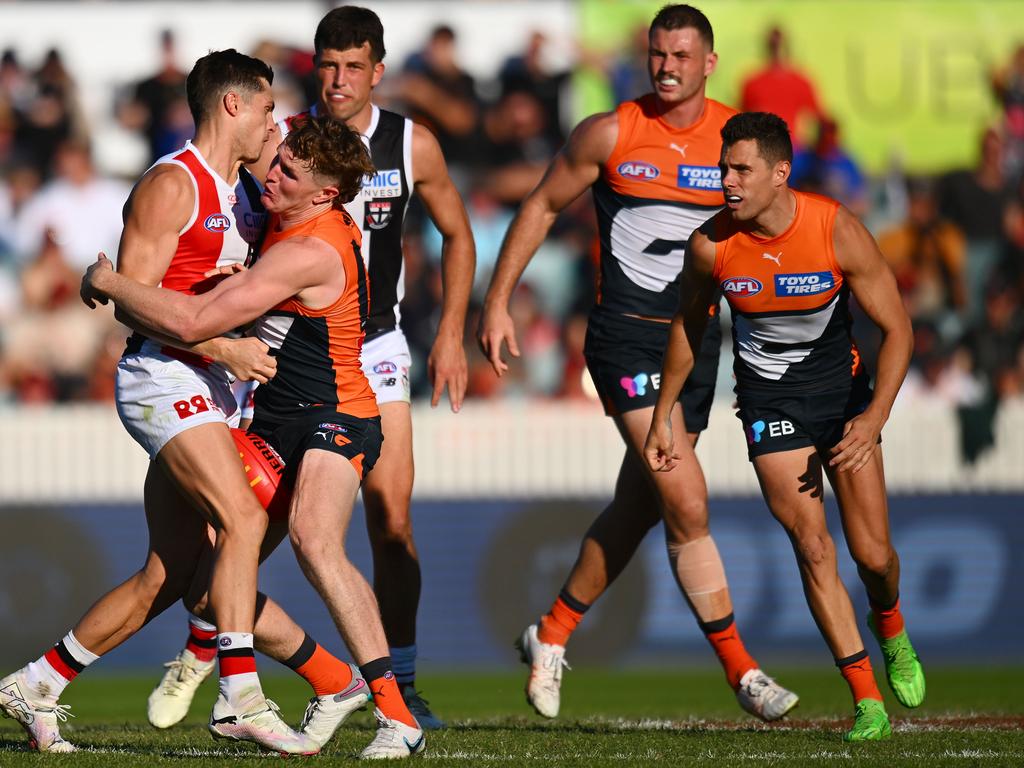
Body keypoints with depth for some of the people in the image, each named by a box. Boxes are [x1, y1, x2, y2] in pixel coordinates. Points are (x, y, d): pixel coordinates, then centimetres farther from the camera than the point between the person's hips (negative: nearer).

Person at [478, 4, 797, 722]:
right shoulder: (610, 135, -4)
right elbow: (542, 207, 7)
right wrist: (497, 301, 5)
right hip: (625, 333, -4)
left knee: (639, 507, 11)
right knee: (687, 503, -15)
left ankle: (552, 635, 31)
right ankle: (741, 669, -11)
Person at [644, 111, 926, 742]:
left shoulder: (837, 230, -21)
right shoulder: (711, 246, -17)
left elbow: (897, 328, -14)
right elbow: (689, 327, 4)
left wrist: (875, 416, -25)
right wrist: (663, 417, 9)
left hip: (840, 383, 0)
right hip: (768, 398, 0)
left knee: (874, 553, 0)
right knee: (813, 549, -11)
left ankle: (890, 627, 37)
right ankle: (867, 701, -2)